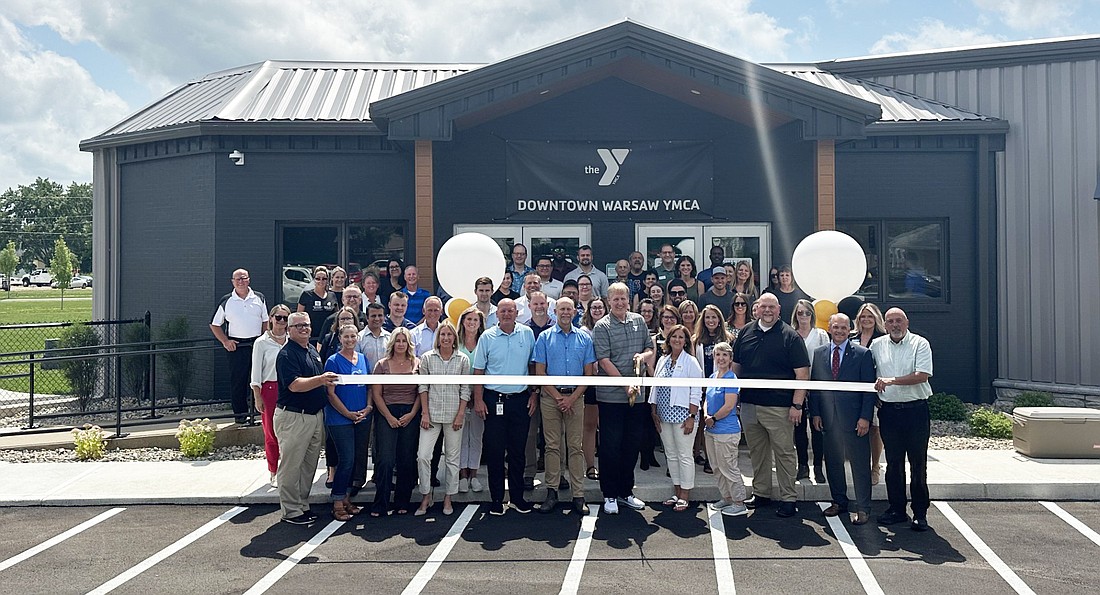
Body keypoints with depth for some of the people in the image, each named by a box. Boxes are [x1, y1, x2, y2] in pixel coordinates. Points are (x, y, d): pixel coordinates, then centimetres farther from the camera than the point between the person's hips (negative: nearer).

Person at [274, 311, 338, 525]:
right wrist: (320, 380, -34)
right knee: (291, 465, -1)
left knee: (309, 465, 14)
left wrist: (328, 382, 11)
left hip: (316, 415, 9)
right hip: (293, 417, -9)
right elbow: (294, 385, -24)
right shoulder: (286, 354, -12)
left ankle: (303, 505, 24)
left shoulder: (313, 350, 15)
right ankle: (291, 511, 6)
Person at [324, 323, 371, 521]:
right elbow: (330, 393, -8)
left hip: (363, 418, 6)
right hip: (340, 419, -6)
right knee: (346, 460, -8)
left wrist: (368, 407, -1)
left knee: (357, 459, 8)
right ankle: (337, 503, 3)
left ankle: (346, 498, 21)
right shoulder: (333, 361, -6)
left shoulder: (363, 359, 10)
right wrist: (348, 413, -12)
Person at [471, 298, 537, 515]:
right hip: (494, 399, -1)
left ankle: (518, 497, 20)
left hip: (520, 399, 1)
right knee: (495, 451, 3)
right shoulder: (487, 337, 0)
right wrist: (478, 400, -5)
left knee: (518, 450, 9)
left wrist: (534, 394, 3)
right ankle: (497, 499, 13)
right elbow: (478, 371, 1)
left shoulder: (527, 334, 3)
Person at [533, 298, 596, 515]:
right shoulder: (545, 338, 3)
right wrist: (558, 397, -7)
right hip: (550, 396, -1)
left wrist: (572, 398, -5)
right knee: (552, 446, 2)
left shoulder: (584, 338, 7)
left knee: (576, 446, 1)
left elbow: (588, 373, 5)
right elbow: (540, 372, 0)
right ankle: (552, 492, 8)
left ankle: (578, 495, 4)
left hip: (575, 397, 1)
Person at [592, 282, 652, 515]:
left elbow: (649, 347, 18)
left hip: (637, 395, 5)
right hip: (611, 396, -5)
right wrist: (626, 385, -19)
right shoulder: (602, 327, -7)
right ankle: (610, 495, 12)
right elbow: (604, 361, -13)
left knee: (632, 444, 12)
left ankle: (626, 491, 24)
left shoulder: (638, 321, 9)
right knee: (610, 446, 1)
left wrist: (643, 355, -7)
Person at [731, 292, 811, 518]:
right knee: (757, 452, 14)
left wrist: (797, 404, -14)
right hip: (749, 404, 5)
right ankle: (760, 493, 26)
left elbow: (802, 373, -8)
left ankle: (788, 498, 10)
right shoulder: (746, 332, 9)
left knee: (784, 453, 1)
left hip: (779, 406, -5)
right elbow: (735, 366, 15)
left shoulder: (790, 336, -5)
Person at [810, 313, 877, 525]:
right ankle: (839, 502, 25)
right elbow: (814, 385, 11)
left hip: (854, 419, -3)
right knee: (833, 462, 11)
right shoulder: (818, 353, 8)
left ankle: (863, 508, 11)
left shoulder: (863, 354, -2)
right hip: (828, 418, 4)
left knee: (860, 464, 2)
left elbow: (869, 388, -4)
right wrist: (815, 413, 4)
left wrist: (865, 417, -10)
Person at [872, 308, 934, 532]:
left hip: (916, 410, -3)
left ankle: (920, 513, 9)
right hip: (889, 411, 3)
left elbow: (922, 375, -14)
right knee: (893, 463, 9)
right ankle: (897, 510, 18)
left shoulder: (920, 344, -3)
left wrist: (891, 381, -18)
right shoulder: (877, 345, 8)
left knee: (918, 464, 1)